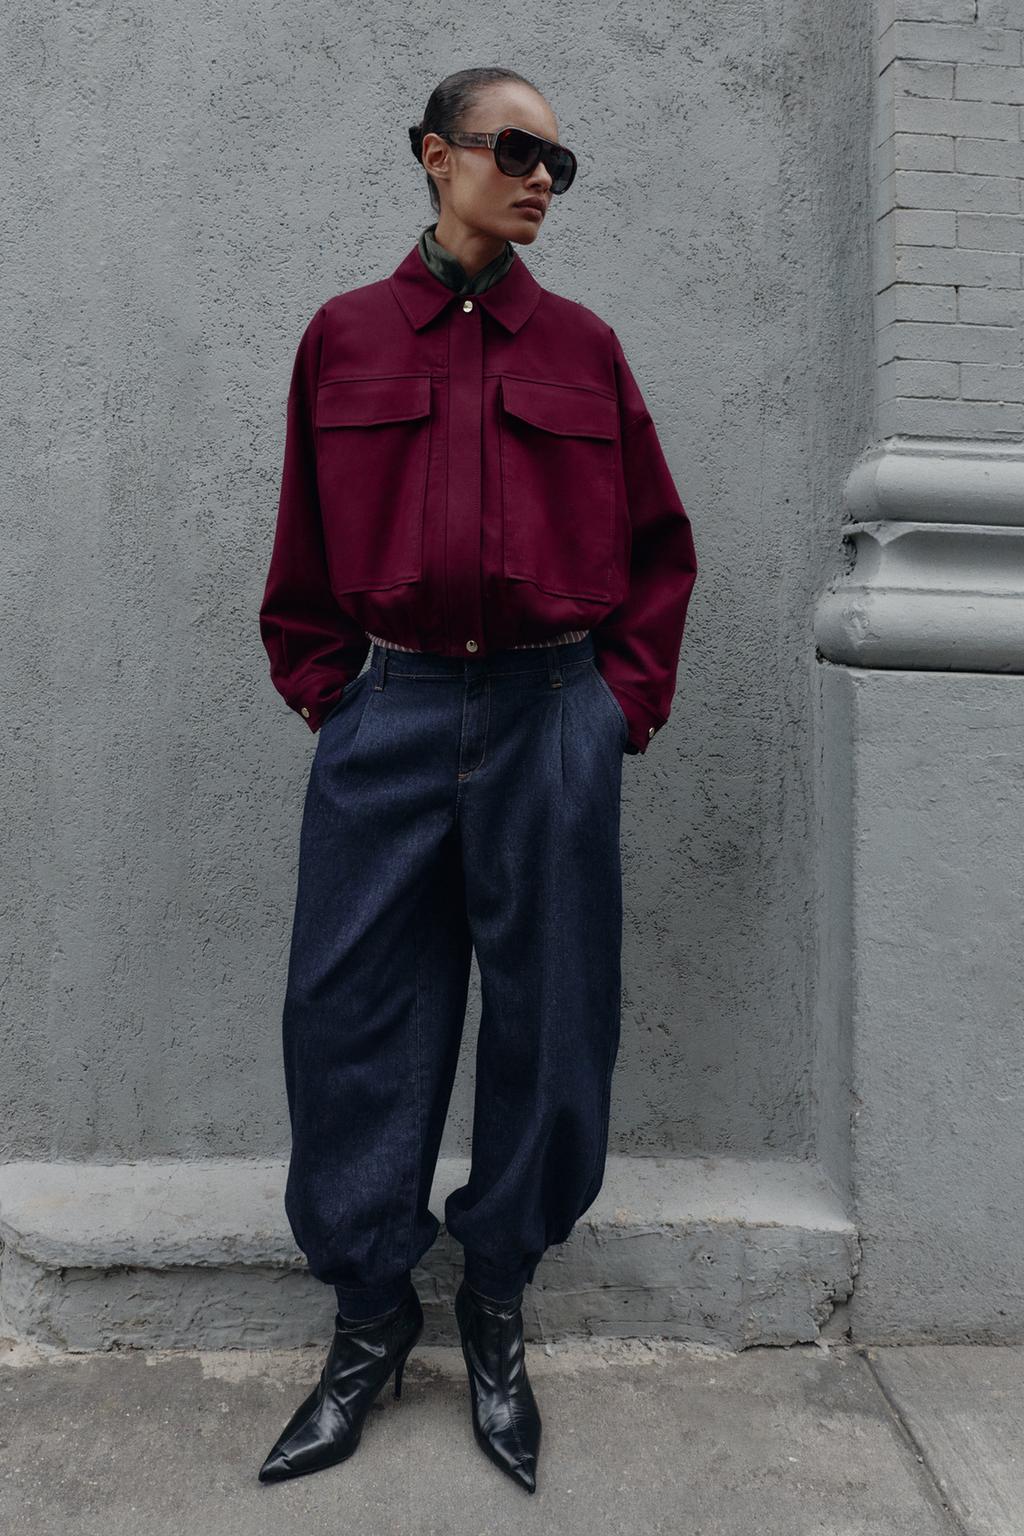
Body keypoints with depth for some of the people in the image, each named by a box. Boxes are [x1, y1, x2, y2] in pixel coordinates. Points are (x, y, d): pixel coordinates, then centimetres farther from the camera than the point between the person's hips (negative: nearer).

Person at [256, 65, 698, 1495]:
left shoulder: (584, 346, 10)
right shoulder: (345, 337, 9)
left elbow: (659, 546, 12)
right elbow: (305, 558, 11)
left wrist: (627, 706, 3)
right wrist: (327, 695, 3)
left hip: (553, 722, 1)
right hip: (389, 720, 0)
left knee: (546, 1017, 6)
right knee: (357, 1018, 3)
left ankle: (496, 1314, 29)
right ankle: (371, 1317, 25)